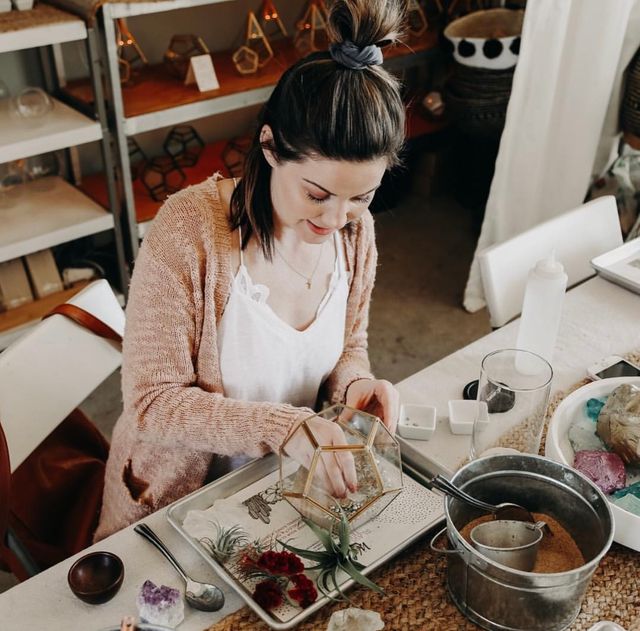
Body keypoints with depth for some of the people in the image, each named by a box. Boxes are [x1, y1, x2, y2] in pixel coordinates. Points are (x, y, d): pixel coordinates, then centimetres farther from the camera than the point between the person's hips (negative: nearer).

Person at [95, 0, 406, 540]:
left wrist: (355, 384, -16)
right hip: (178, 501, -3)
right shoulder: (189, 230, -25)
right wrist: (282, 427, -32)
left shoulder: (356, 230, -9)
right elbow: (152, 402, -21)